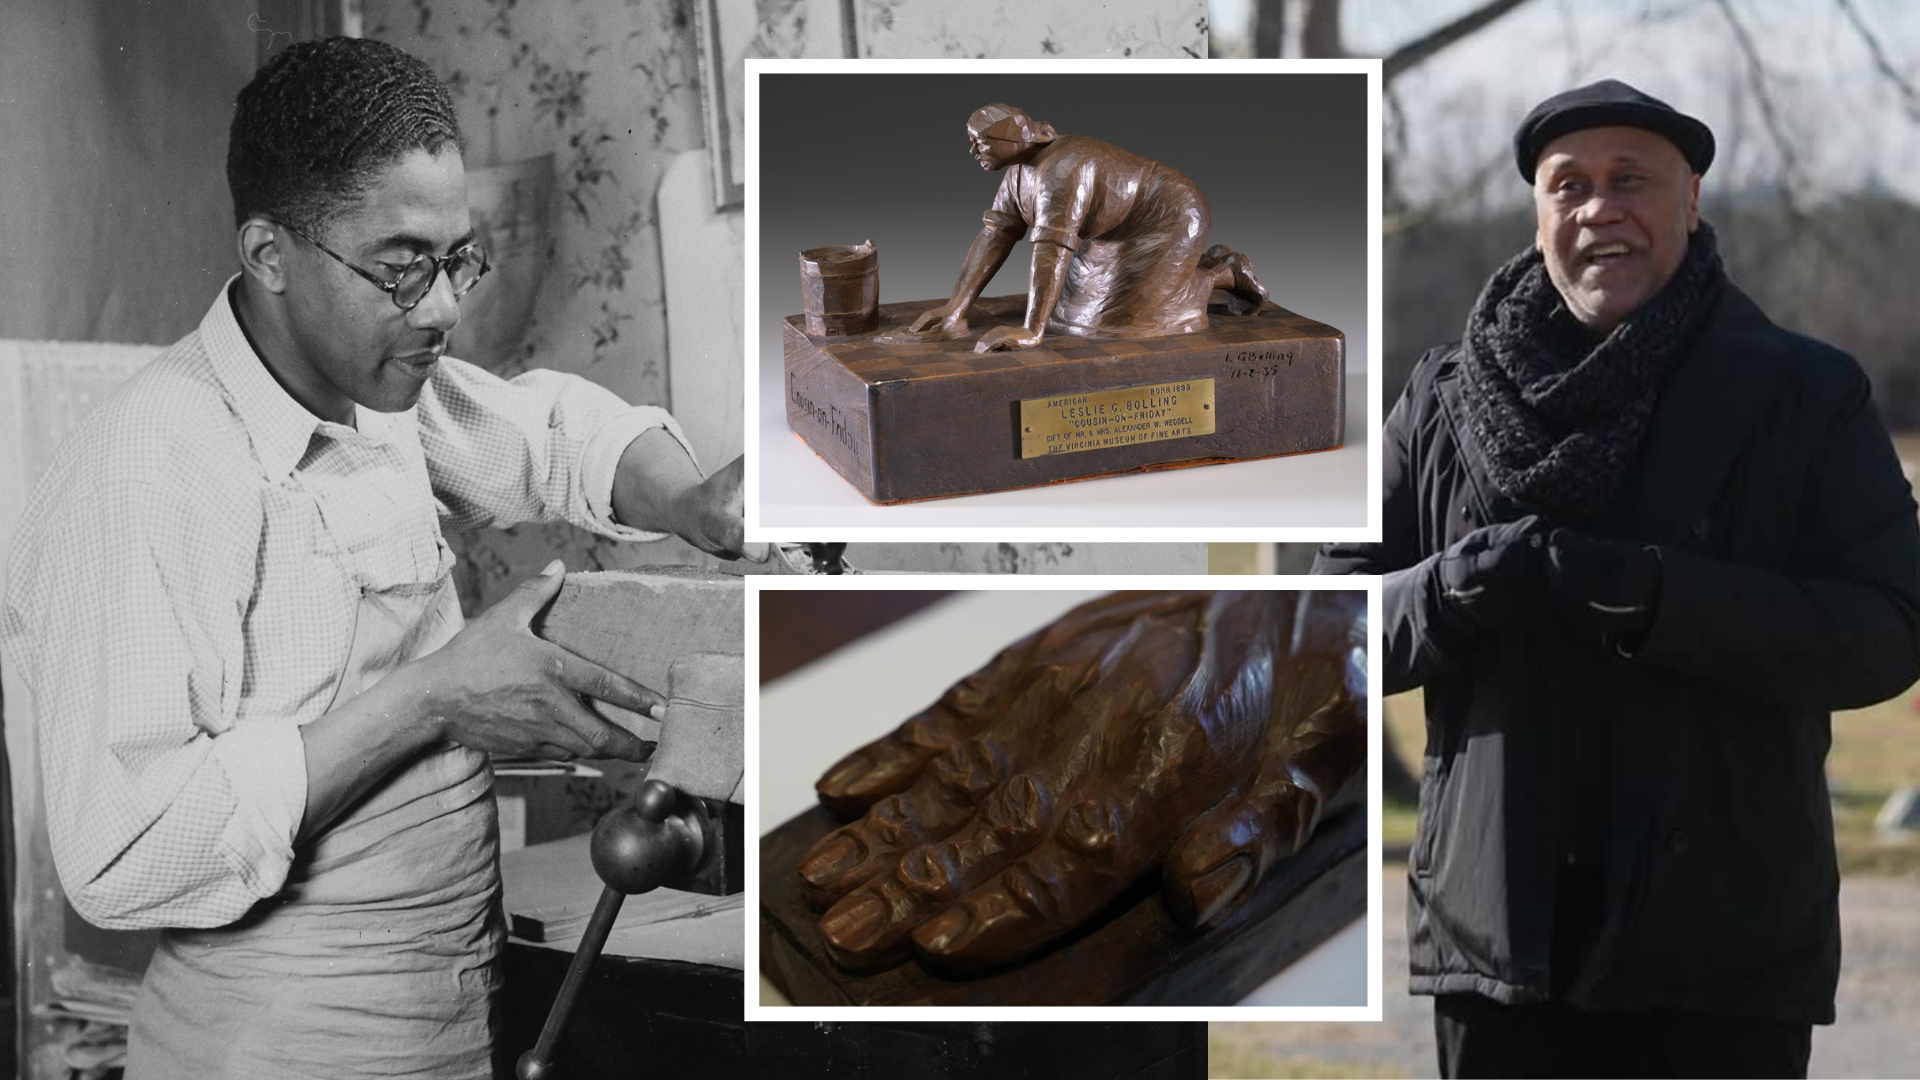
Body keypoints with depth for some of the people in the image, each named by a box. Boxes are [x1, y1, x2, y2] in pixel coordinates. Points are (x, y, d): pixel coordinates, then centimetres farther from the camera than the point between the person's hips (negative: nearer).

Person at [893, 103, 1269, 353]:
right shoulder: (1023, 167, -4)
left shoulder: (1061, 169, -34)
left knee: (1127, 314, -17)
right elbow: (996, 233, -3)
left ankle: (1224, 274, 5)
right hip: (1122, 231, 10)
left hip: (1168, 221, -10)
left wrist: (1031, 333, -47)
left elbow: (1052, 248, -42)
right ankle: (1207, 263, 24)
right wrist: (955, 308, -9)